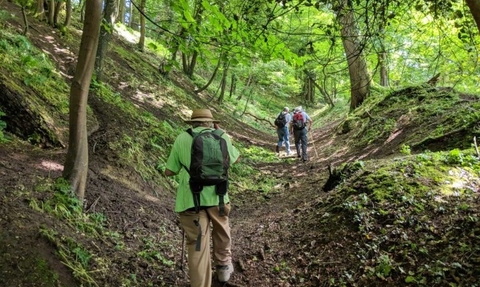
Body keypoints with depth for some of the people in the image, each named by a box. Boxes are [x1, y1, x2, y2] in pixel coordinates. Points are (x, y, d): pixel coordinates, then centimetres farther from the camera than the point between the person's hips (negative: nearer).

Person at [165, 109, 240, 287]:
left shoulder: (182, 139, 4)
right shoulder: (221, 137, 6)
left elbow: (169, 172, 8)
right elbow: (236, 158, 25)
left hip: (191, 198, -2)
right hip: (216, 195, 2)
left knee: (197, 244, 4)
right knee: (222, 232, 28)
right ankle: (223, 267, 46)